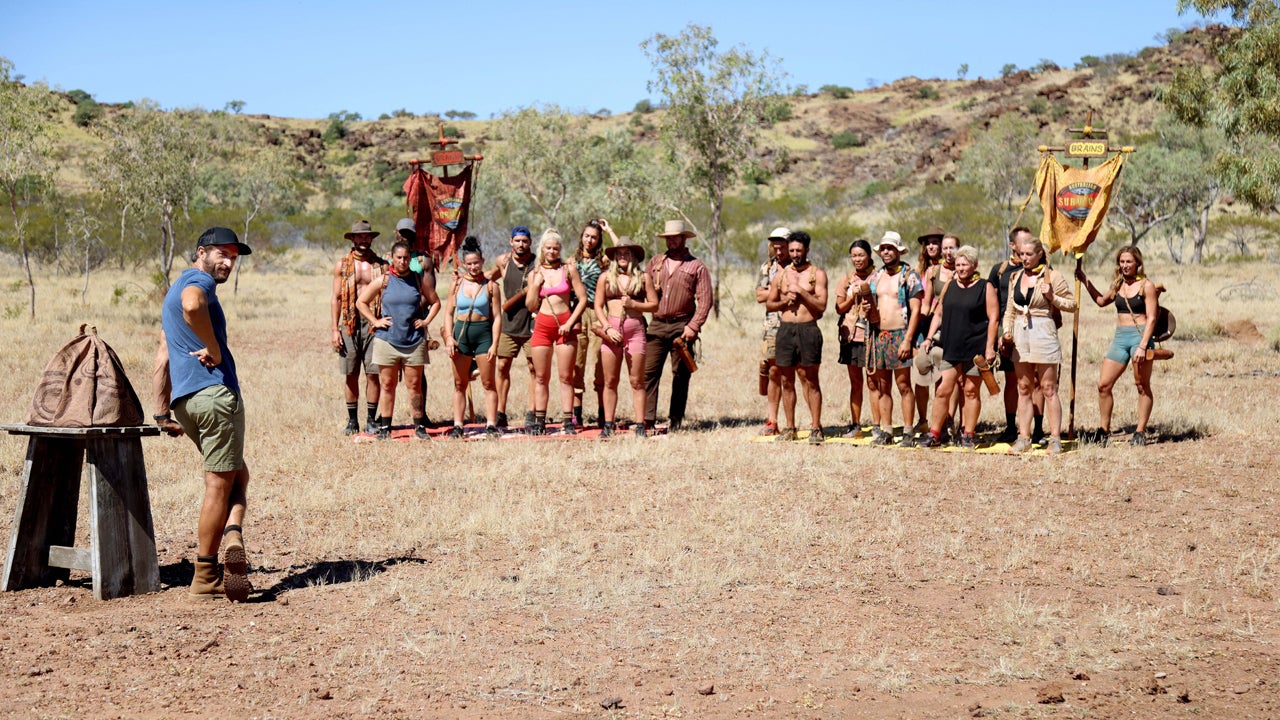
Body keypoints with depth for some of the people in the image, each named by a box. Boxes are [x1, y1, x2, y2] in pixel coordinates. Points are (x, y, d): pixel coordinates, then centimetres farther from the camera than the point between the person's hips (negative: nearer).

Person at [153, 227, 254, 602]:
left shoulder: (174, 288, 26)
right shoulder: (199, 280, -4)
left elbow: (163, 355, 26)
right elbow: (191, 305, -31)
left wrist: (162, 411, 25)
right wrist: (215, 350, -18)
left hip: (184, 400, 9)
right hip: (215, 392, -9)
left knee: (237, 474, 16)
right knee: (219, 484, -3)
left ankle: (231, 536, -5)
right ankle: (205, 579, -4)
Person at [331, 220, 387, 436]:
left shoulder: (381, 265, 8)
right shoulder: (342, 264, 8)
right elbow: (336, 298, 7)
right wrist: (335, 329, 0)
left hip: (374, 323, 0)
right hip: (349, 324, 0)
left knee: (373, 374, -2)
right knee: (350, 375, 2)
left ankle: (371, 420, 7)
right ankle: (352, 420, 11)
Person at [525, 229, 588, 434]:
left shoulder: (569, 269, 4)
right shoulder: (535, 274, 10)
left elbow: (582, 299, 1)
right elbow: (531, 306, 6)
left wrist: (570, 323, -8)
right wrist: (536, 284, -6)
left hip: (565, 325, -2)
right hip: (542, 325, 2)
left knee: (566, 377, -1)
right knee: (541, 377, 5)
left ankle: (567, 423, 1)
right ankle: (539, 422, 9)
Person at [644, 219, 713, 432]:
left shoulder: (697, 267, 4)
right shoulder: (656, 262, 16)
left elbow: (705, 300, -3)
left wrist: (693, 327, -13)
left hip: (681, 326, -2)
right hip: (657, 325, 3)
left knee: (681, 375, 2)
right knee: (649, 372, -6)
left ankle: (675, 421, 9)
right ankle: (647, 419, -6)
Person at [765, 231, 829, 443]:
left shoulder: (817, 274, 1)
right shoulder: (781, 275, 12)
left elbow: (822, 306, -8)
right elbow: (769, 304, 17)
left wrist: (801, 291, -13)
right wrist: (784, 302, -2)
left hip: (808, 330, -4)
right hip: (785, 329, 4)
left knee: (811, 381, -2)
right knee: (787, 381, 6)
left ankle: (816, 428, 2)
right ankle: (790, 428, 14)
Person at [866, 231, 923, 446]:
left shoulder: (909, 276, -3)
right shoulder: (875, 277, 14)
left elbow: (915, 310, -8)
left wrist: (907, 340, -15)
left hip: (899, 335, -5)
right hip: (878, 335, 5)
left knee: (903, 385, -6)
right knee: (882, 386, 7)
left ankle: (908, 432, -2)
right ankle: (886, 431, 12)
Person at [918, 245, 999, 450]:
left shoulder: (985, 288, 0)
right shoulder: (949, 286, 13)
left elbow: (993, 318, -3)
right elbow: (938, 314, 18)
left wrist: (990, 347, -10)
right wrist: (929, 338, 7)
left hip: (975, 347, -3)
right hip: (950, 347, 3)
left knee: (971, 391, 2)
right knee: (943, 390, -1)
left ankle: (968, 435, 11)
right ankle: (934, 434, 5)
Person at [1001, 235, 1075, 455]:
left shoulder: (1052, 276, -2)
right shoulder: (1015, 278, 13)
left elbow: (1072, 305, 0)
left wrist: (1052, 297, -14)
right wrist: (1007, 330, 2)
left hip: (1043, 332, -5)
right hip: (1020, 335, 5)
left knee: (1048, 388, -3)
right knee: (1024, 388, 7)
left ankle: (1055, 439, 0)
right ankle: (1023, 439, 11)